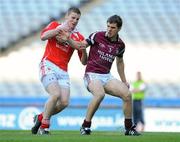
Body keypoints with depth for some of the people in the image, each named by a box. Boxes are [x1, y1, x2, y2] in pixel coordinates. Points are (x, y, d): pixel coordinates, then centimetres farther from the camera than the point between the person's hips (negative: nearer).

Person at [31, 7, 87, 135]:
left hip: (63, 71, 4)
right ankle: (44, 126, -10)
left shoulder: (78, 37, 13)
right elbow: (43, 36, -13)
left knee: (64, 102, -11)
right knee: (56, 94, -25)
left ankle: (40, 118, 14)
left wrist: (84, 50, -11)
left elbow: (83, 62, 9)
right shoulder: (55, 25, 8)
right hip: (48, 66, -4)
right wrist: (60, 29, -19)